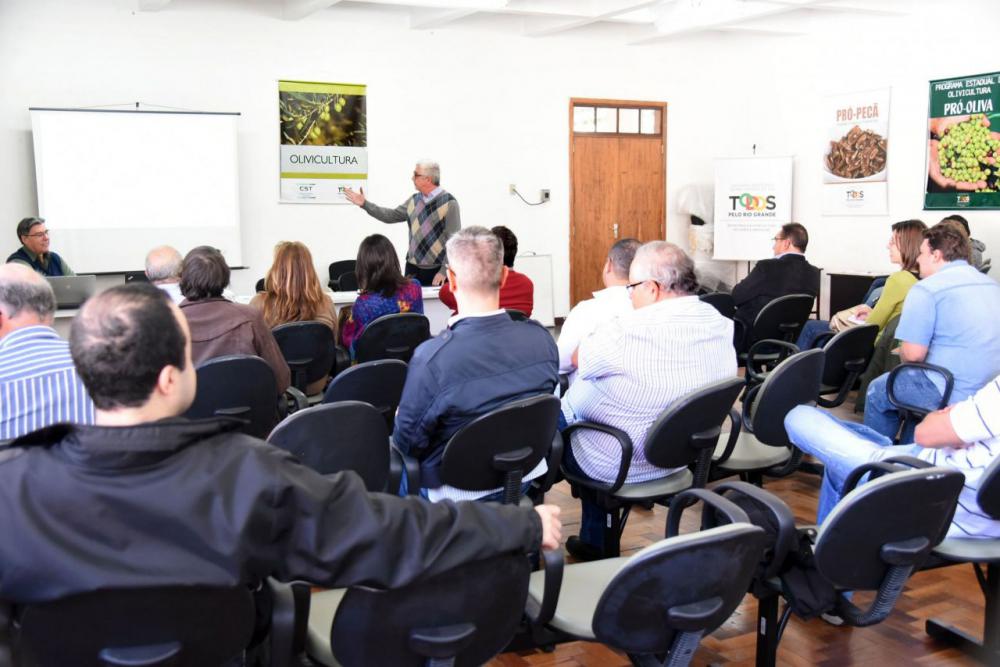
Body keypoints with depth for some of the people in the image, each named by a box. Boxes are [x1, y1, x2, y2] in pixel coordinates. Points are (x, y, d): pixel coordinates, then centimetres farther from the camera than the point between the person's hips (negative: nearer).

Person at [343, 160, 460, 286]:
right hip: (412, 268, 6)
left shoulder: (448, 203, -10)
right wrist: (365, 204, 12)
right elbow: (391, 216, 18)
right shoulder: (414, 200, 9)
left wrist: (444, 271, -16)